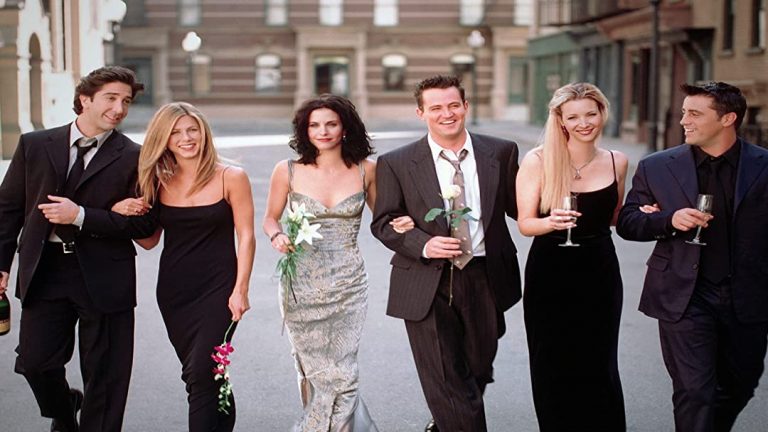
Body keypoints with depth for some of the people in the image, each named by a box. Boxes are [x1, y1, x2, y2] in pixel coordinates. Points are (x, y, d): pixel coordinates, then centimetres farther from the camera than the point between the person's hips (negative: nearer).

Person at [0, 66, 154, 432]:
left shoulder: (133, 158, -3)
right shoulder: (35, 145, 5)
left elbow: (143, 225, -8)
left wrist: (81, 216, -17)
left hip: (103, 277, -2)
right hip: (44, 272, 2)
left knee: (104, 377, 5)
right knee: (34, 361, 4)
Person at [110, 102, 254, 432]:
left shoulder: (230, 178, -6)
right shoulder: (158, 182, 4)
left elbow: (246, 237, -6)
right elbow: (149, 241, 10)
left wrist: (240, 289, -12)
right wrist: (123, 214, -8)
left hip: (217, 287, -4)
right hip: (173, 290, 4)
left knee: (200, 374, -12)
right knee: (210, 375, 13)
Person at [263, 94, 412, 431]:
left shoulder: (365, 170, 0)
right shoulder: (287, 171, -1)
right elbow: (270, 218, 10)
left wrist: (401, 224, -11)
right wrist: (276, 236, -11)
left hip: (349, 286, 0)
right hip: (302, 286, 0)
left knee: (338, 374, -4)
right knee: (315, 373, 6)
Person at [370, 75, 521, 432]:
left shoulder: (501, 152, 2)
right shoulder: (396, 164, -3)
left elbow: (519, 207, 5)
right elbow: (383, 223, 0)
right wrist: (424, 245, -17)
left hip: (485, 279, 3)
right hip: (428, 285, -3)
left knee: (478, 369, 20)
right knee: (444, 382, -1)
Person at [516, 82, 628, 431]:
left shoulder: (616, 162, 4)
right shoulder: (538, 161, -8)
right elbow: (525, 223, -7)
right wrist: (551, 223, -28)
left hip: (599, 271, 3)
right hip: (550, 273, -2)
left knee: (599, 365, 6)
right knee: (553, 366, 4)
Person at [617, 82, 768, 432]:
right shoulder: (656, 168, -2)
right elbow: (626, 222, 2)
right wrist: (669, 219, -16)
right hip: (685, 298, -1)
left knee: (739, 387, 18)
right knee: (694, 393, -4)